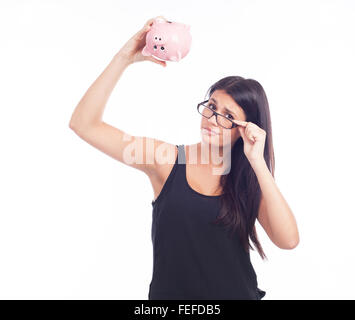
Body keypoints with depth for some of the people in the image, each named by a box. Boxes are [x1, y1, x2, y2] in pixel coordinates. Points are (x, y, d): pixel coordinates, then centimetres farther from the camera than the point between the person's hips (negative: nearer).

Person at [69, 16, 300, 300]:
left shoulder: (251, 180, -5)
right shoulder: (167, 159, -9)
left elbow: (288, 240, -21)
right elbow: (84, 123, -14)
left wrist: (257, 162, -24)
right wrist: (125, 58, -21)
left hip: (237, 292, 1)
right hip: (169, 292, 0)